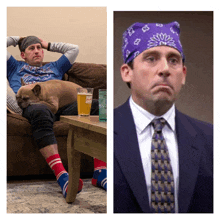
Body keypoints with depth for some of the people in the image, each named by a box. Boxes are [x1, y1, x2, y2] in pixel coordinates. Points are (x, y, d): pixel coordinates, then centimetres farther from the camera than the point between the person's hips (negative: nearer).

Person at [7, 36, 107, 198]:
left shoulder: (54, 68, 43)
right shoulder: (15, 68, 36)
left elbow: (74, 49, 47)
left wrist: (49, 45, 50)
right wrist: (17, 39, 44)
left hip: (63, 105, 3)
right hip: (34, 105, -3)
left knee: (97, 105, -28)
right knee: (40, 112, -45)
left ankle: (100, 172, -37)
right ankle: (62, 177, -57)